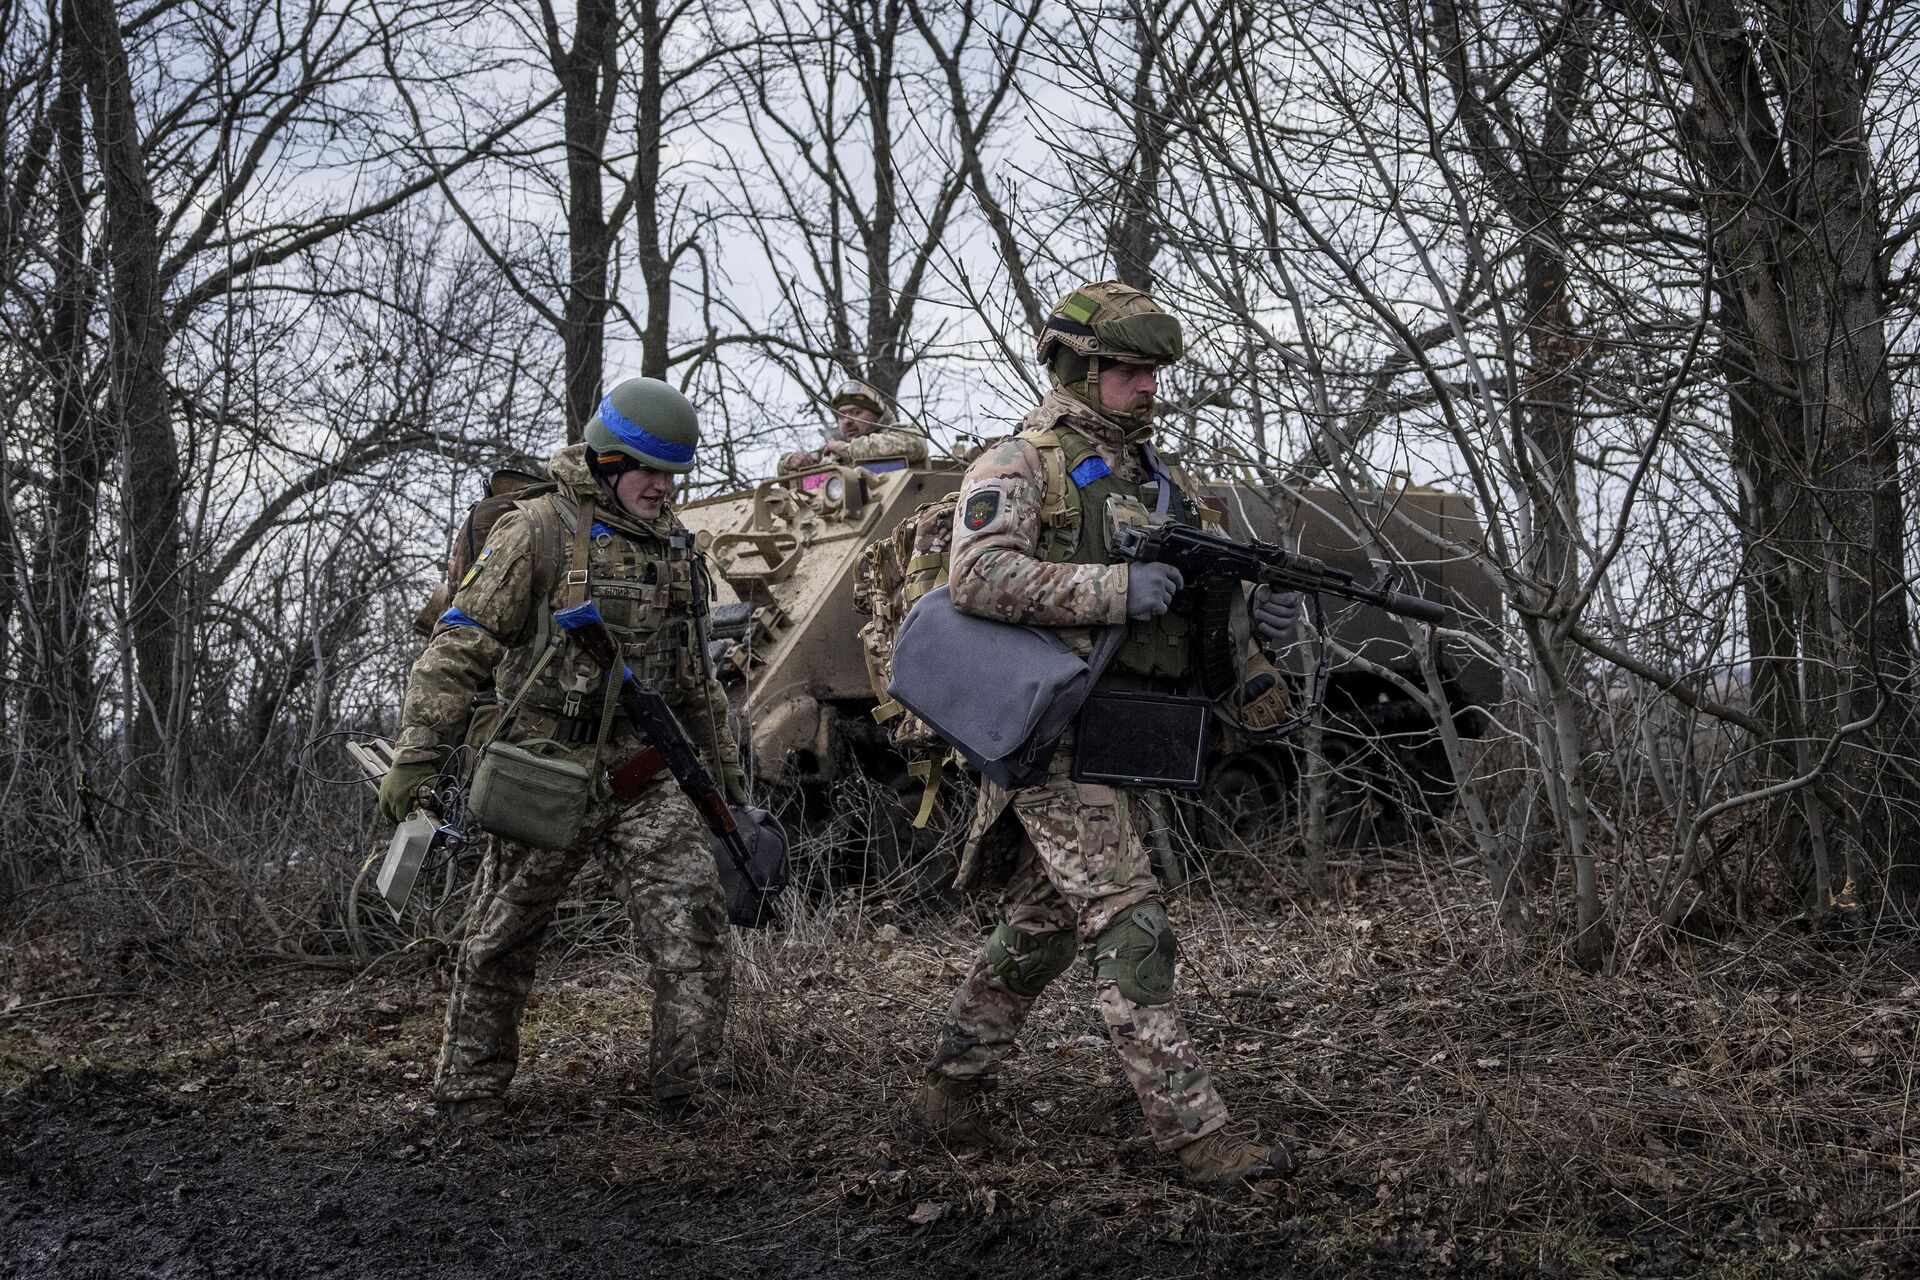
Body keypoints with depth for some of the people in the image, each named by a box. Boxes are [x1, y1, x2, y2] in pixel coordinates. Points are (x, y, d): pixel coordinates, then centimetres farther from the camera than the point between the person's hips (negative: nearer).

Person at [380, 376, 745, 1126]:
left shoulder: (671, 546, 13)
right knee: (502, 941, 7)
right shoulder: (539, 532, -7)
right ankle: (468, 1091, 22)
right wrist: (418, 750, -21)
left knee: (693, 915, -9)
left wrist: (726, 770, 25)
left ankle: (688, 1084, 0)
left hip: (644, 777, 5)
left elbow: (693, 678, 23)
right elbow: (461, 645, -12)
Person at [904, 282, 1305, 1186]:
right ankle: (1196, 1135, -9)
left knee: (1039, 927, 15)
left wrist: (1259, 617, -3)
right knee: (1129, 928, -11)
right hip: (1057, 731, -9)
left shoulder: (1152, 478, 19)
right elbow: (976, 576, -21)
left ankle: (946, 1102, 26)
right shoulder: (1020, 466, -6)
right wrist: (1114, 589, -25)